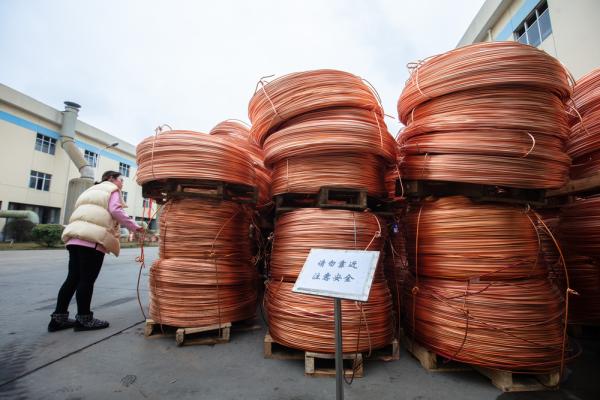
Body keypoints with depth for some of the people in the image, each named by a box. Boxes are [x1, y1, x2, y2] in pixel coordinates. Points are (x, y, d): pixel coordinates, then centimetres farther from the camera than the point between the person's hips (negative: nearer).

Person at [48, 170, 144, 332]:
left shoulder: (92, 190, 33)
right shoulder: (112, 189, 7)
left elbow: (82, 213, 29)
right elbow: (115, 210, -9)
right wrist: (134, 226, -6)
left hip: (75, 237, 9)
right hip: (93, 239, -9)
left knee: (73, 278, 12)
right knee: (87, 280, -4)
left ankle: (58, 318, 16)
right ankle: (84, 319, 4)